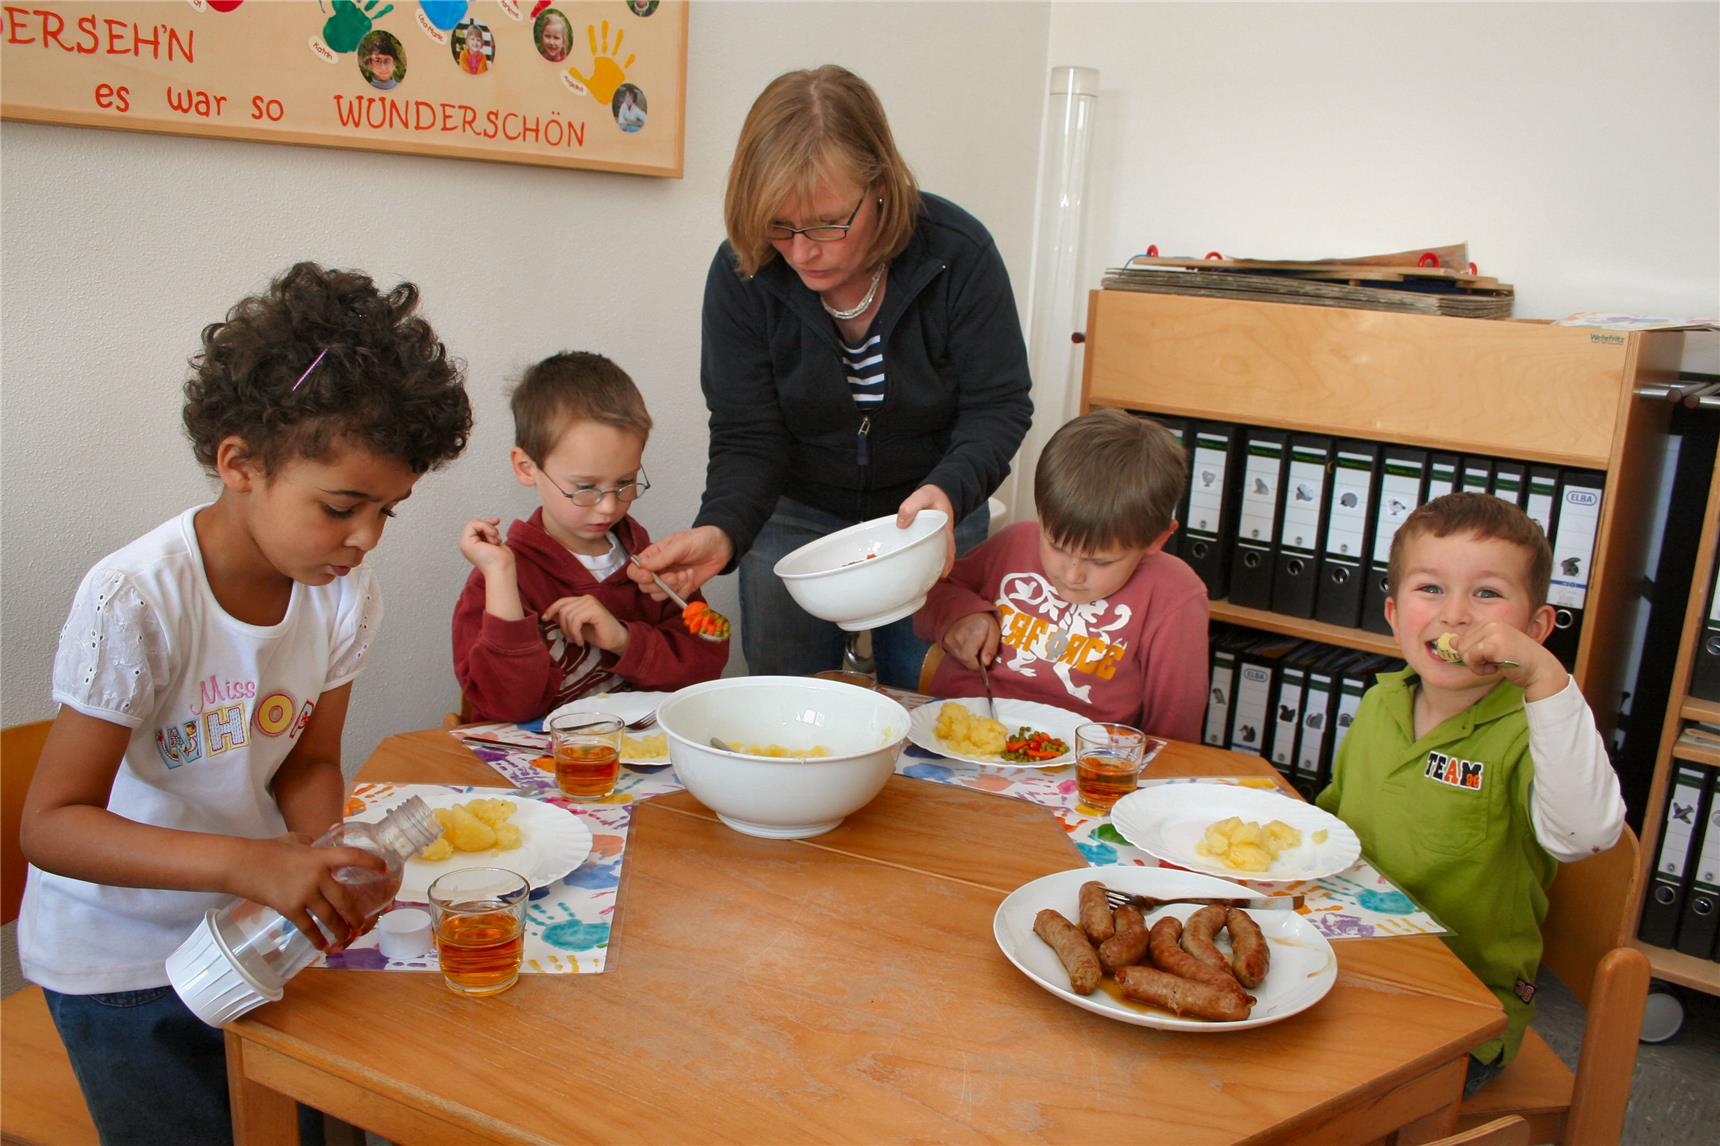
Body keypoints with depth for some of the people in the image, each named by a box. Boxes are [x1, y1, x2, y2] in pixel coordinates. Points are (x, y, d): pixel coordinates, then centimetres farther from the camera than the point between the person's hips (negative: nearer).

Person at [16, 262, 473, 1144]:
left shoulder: (344, 593, -12)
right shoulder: (135, 600, -28)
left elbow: (308, 762, -1)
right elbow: (52, 824, -27)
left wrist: (322, 860, -23)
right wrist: (249, 862, -42)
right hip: (118, 958, -4)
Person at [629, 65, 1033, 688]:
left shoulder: (958, 252, -22)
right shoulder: (741, 272, -20)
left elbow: (998, 407, -16)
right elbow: (746, 437, -18)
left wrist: (948, 492, -37)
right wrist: (720, 531, -39)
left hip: (932, 513, 0)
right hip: (794, 514, 1)